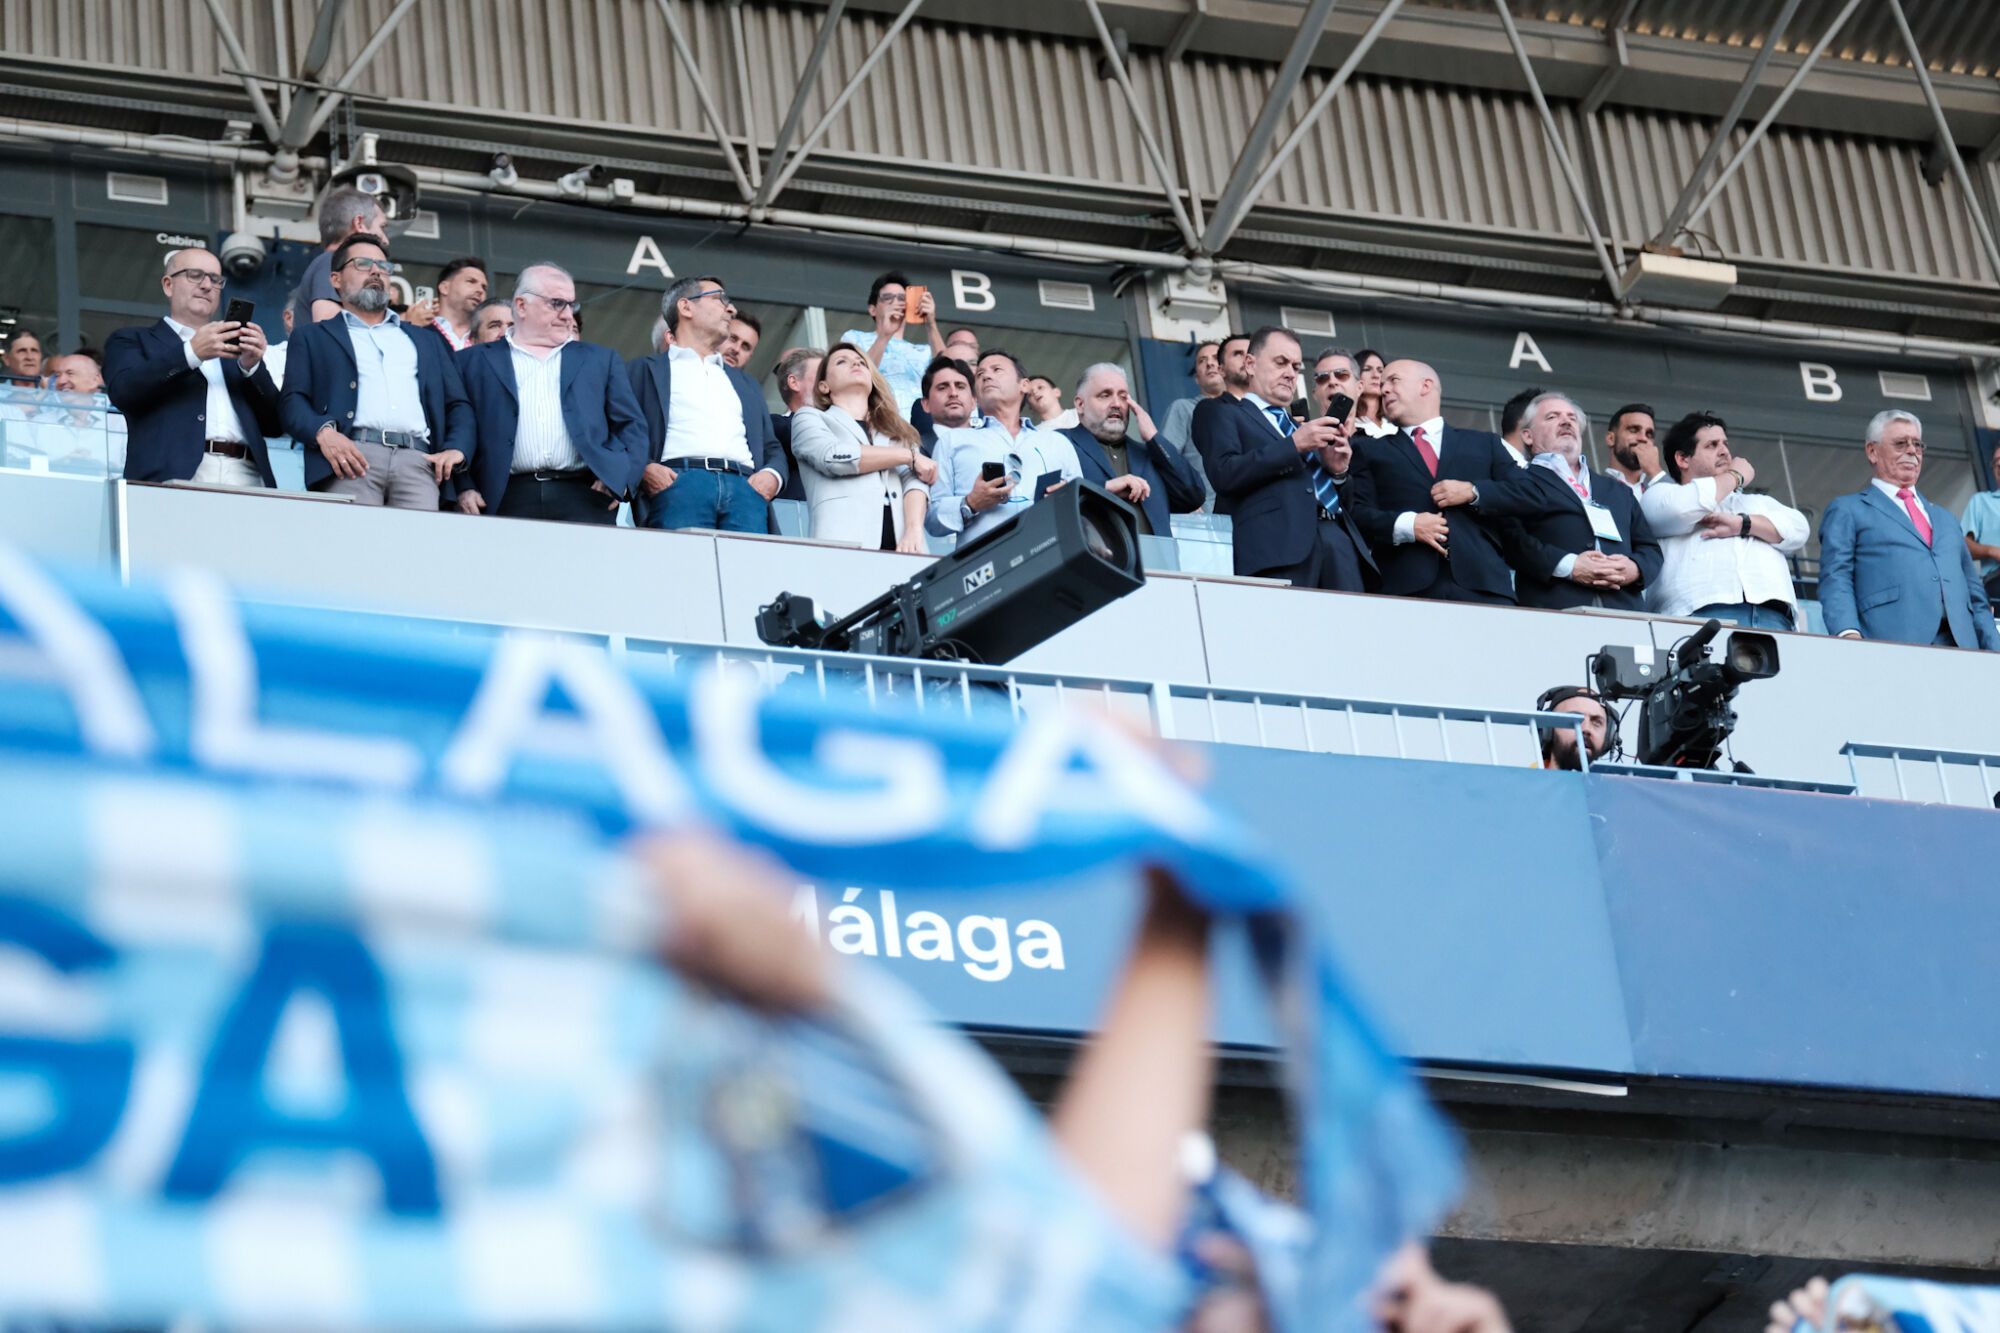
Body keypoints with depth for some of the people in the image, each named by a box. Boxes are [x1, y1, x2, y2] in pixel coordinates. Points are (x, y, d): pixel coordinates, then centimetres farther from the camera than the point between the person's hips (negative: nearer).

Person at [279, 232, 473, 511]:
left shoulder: (427, 339, 31)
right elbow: (292, 401, 9)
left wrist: (457, 448, 4)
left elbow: (458, 403, 25)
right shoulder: (314, 338, 22)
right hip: (355, 456, -2)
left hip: (417, 459, 2)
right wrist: (323, 431, -13)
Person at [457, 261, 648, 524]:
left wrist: (619, 477, 0)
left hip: (584, 499, 1)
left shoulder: (600, 360, 21)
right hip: (509, 500, -1)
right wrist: (463, 489, -5)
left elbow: (631, 427, 18)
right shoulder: (474, 361, 15)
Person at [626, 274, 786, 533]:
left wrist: (772, 476, 6)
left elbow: (771, 448, 30)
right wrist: (643, 468, -12)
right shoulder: (646, 369, 21)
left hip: (745, 488, 4)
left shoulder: (744, 383, 35)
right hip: (679, 483, -4)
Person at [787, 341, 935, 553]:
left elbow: (914, 479, 12)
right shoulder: (810, 418, 17)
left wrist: (914, 531, -8)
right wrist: (909, 455, 5)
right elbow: (833, 457, -3)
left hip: (898, 546, 3)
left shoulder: (895, 428, 28)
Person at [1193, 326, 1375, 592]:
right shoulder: (1220, 412, 14)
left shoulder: (1302, 425, 32)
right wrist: (1294, 445, -9)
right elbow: (1225, 473, -5)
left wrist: (1337, 471, 7)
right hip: (1279, 541, -6)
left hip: (1337, 538, 6)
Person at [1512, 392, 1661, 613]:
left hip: (1623, 607, 4)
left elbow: (1651, 548, 27)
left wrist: (1635, 569, 3)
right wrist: (1568, 566, -14)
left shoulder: (1618, 490, 33)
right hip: (1554, 607, -4)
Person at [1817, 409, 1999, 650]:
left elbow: (1974, 594, 28)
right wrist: (1849, 634, -18)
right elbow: (1835, 580, 1)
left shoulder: (1945, 518, 32)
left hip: (1959, 647, 5)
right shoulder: (1847, 511, 15)